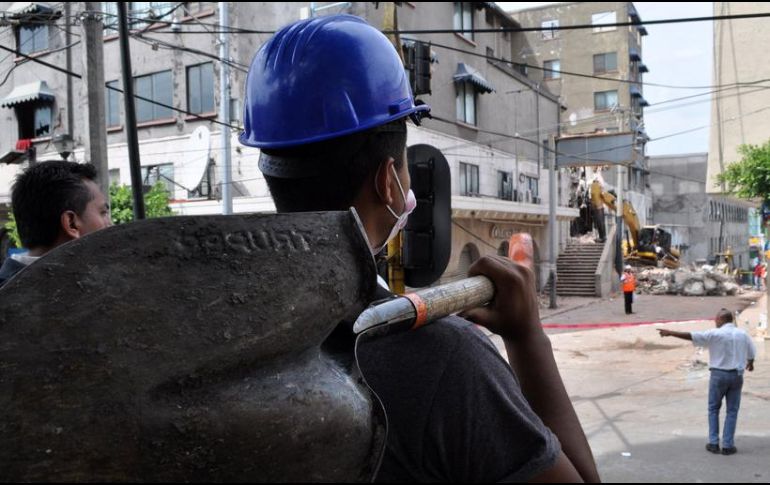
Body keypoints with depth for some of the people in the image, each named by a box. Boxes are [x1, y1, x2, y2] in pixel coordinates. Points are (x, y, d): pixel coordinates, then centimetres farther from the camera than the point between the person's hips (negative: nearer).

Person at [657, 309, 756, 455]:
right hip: (736, 375, 3)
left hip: (719, 374, -3)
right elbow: (751, 353, 15)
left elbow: (690, 336, -14)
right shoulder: (743, 334, 3)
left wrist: (670, 333, -7)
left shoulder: (715, 334, -11)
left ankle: (713, 443, 10)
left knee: (713, 409, 11)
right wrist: (750, 363, 38)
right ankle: (728, 445, 9)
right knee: (732, 411, 10)